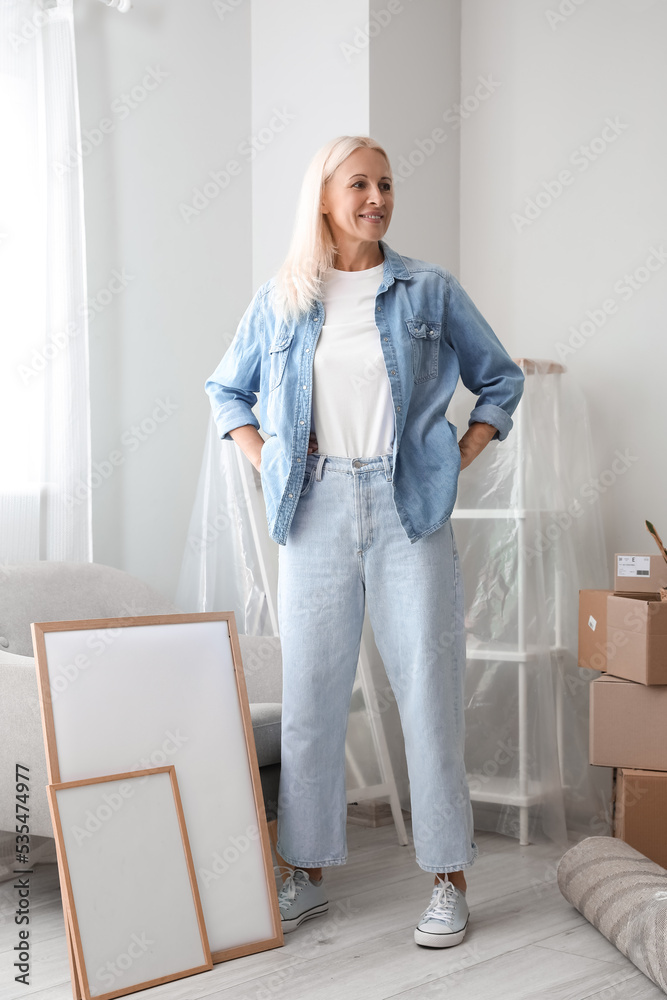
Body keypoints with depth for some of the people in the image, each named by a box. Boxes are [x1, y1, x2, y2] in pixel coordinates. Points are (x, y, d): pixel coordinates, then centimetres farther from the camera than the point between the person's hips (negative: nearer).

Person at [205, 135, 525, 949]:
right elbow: (225, 389, 20)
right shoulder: (279, 300, 8)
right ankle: (307, 873, 20)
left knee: (429, 690, 0)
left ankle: (449, 879, 14)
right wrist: (267, 464, 7)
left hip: (409, 512, -1)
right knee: (309, 694, 5)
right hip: (316, 514, 2)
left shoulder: (430, 290, 6)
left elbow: (500, 379, 13)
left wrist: (459, 461, 3)